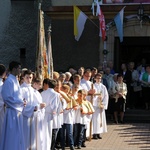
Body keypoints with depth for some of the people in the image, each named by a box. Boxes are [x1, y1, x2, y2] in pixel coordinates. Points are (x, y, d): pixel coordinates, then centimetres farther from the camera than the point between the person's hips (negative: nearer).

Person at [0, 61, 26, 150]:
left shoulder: (15, 80, 14)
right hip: (12, 112, -9)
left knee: (17, 135, 13)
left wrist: (21, 102, 2)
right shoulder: (9, 81, -14)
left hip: (18, 111, 9)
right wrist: (20, 103, -14)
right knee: (12, 135, -5)